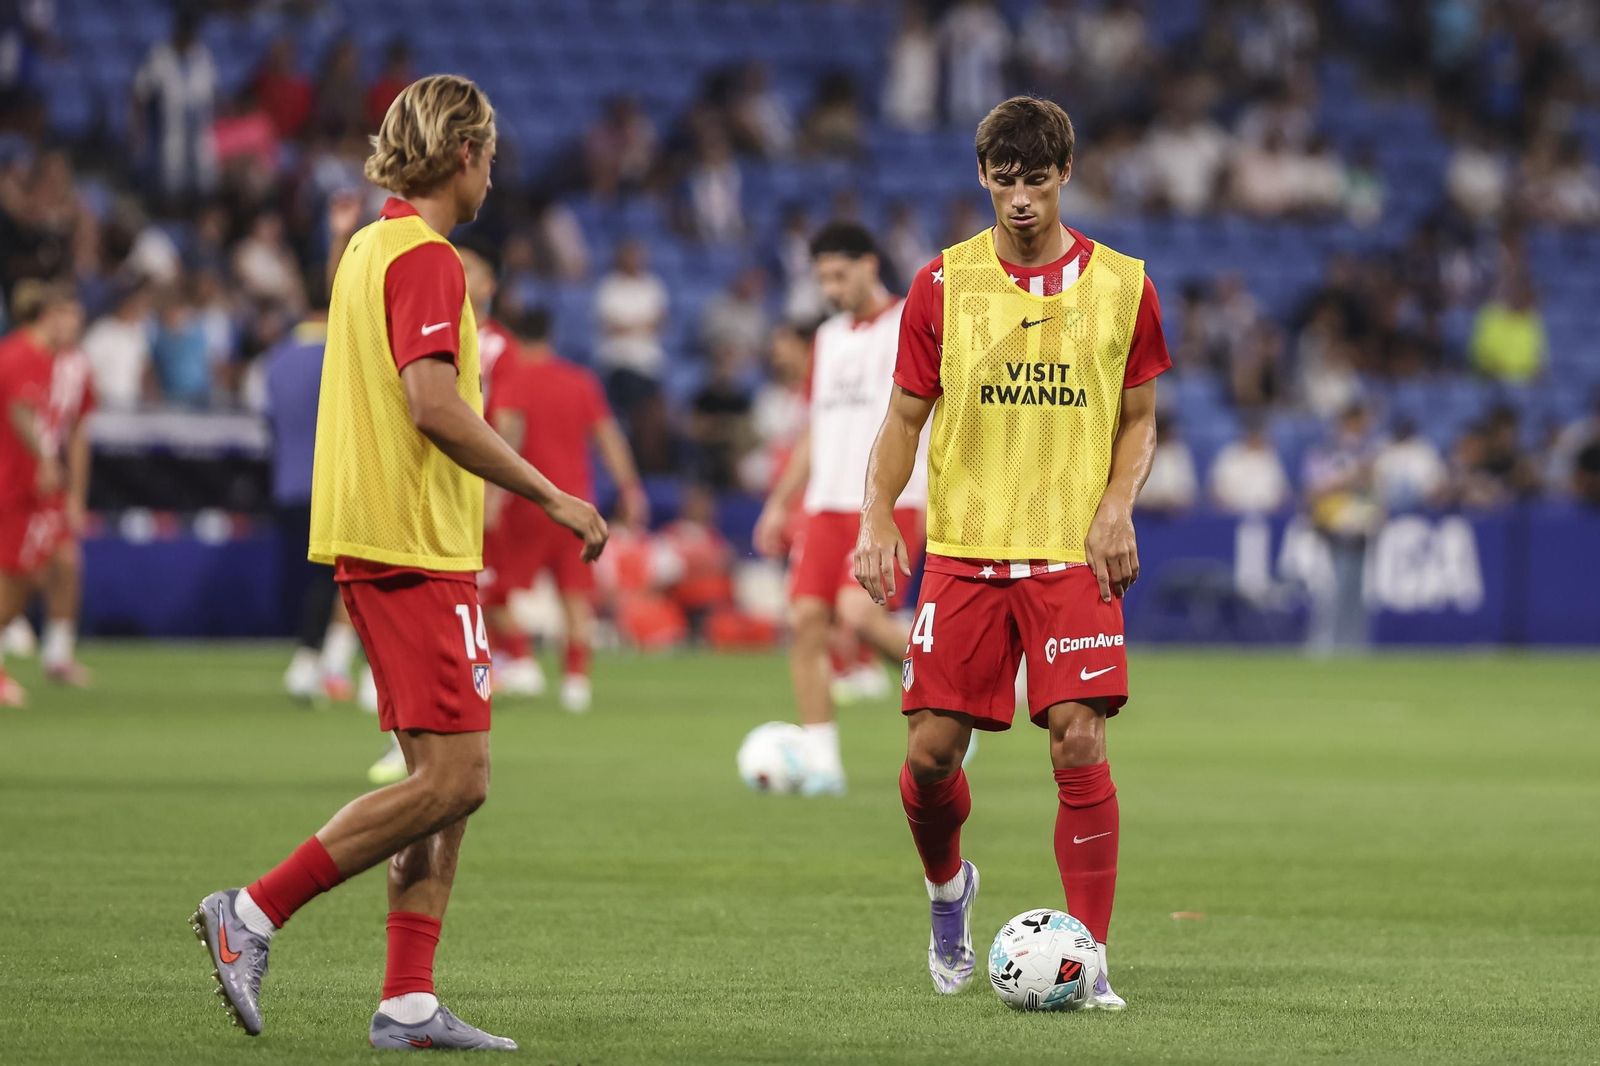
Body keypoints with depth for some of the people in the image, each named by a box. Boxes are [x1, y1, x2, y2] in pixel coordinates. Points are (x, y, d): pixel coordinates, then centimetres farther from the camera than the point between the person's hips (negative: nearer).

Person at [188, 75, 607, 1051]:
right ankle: (255, 913, -8)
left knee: (445, 780, 9)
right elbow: (435, 405, -23)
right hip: (415, 548, -10)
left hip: (376, 540, 10)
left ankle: (409, 1002, 5)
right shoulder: (427, 257, -13)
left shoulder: (369, 247, 17)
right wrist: (553, 499, -18)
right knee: (455, 778, -10)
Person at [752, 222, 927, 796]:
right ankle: (821, 763, -2)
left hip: (891, 505, -7)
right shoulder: (829, 337, 19)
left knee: (859, 612, -22)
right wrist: (779, 502, 21)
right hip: (827, 505, 7)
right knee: (805, 619, -5)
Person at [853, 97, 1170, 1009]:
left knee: (1080, 742, -12)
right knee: (933, 751, -1)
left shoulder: (1120, 285, 3)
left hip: (1075, 556, -1)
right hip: (963, 549, 1)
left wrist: (1117, 505, -7)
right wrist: (878, 515, -7)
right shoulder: (943, 285, 3)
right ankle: (948, 886, 31)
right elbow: (906, 416, 8)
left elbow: (1139, 420, 10)